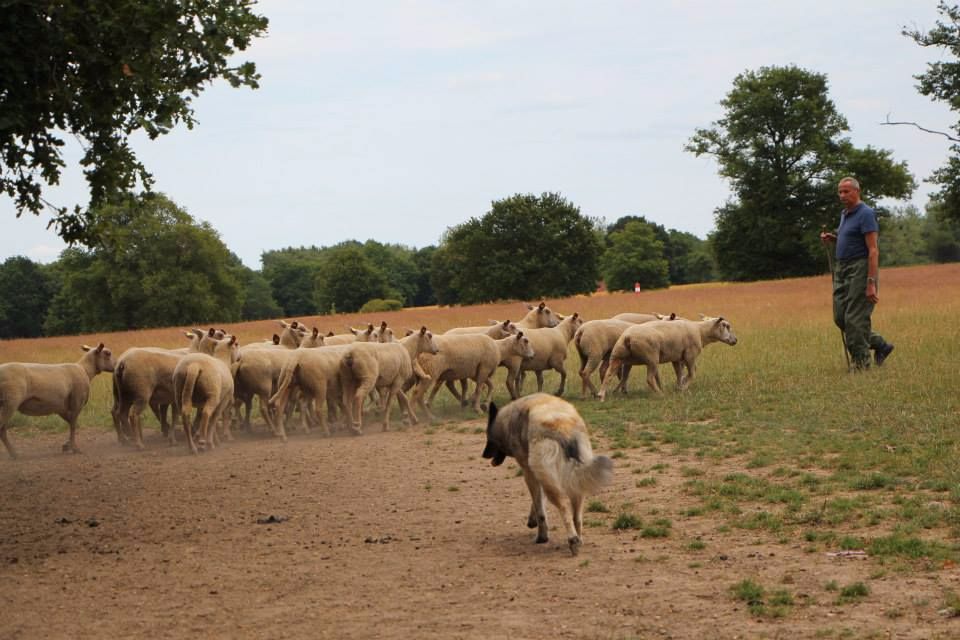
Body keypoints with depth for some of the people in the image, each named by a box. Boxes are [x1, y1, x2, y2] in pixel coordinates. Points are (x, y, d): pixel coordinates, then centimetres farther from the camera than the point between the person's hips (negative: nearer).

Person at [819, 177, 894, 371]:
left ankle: (861, 365, 0)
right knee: (840, 317, 7)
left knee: (855, 319, -9)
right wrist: (832, 239, 10)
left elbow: (873, 250, -18)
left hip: (860, 269, -9)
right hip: (842, 269, 9)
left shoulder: (865, 214, -12)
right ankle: (880, 345, 21)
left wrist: (871, 283, -24)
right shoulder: (845, 214, 16)